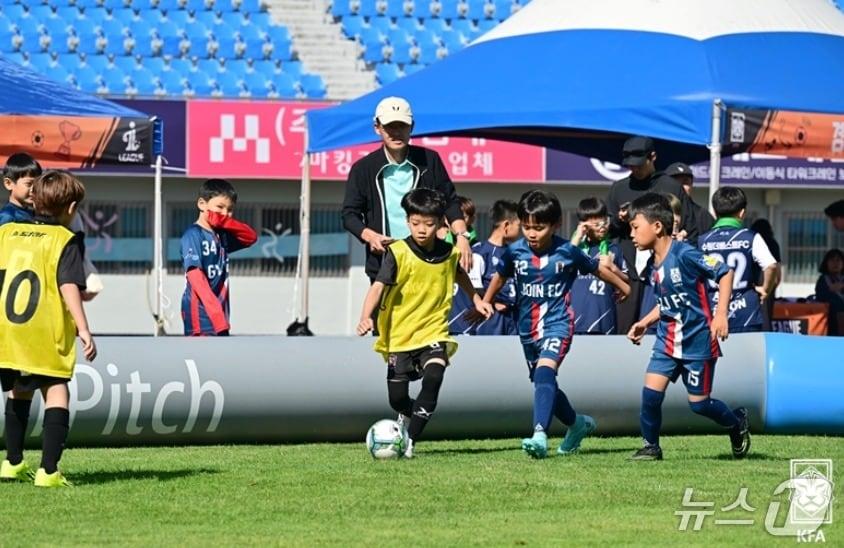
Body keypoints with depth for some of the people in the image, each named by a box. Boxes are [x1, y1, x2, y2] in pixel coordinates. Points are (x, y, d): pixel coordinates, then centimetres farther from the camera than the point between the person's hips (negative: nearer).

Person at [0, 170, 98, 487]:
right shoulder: (65, 240, -5)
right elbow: (69, 286, -13)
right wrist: (83, 329, -15)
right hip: (47, 332, -5)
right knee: (56, 394, -1)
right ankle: (48, 470, -13)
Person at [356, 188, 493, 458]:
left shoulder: (449, 253, -1)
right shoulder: (398, 253, -14)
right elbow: (378, 286, -25)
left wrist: (476, 299, 26)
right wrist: (365, 317, -39)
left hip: (434, 333, 1)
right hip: (399, 334, -1)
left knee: (432, 381, -24)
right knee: (397, 398, 5)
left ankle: (408, 441, -20)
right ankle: (407, 415, 43)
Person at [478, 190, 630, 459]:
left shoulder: (568, 252, -11)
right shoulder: (515, 252, -5)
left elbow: (598, 268, 7)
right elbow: (500, 277, 17)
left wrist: (622, 286, 22)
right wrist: (484, 304, 21)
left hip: (557, 322, -5)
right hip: (528, 327, 5)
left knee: (545, 372, -28)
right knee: (542, 383, 17)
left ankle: (540, 435, -38)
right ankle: (577, 424, 43)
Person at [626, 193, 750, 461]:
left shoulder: (684, 255, -20)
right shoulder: (652, 266, 5)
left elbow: (725, 273, -16)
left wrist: (721, 314, -21)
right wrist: (644, 323, 7)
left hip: (697, 339, -6)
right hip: (667, 339, 6)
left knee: (699, 403, 2)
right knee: (650, 392, -7)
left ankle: (737, 423, 29)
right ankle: (651, 446, 8)